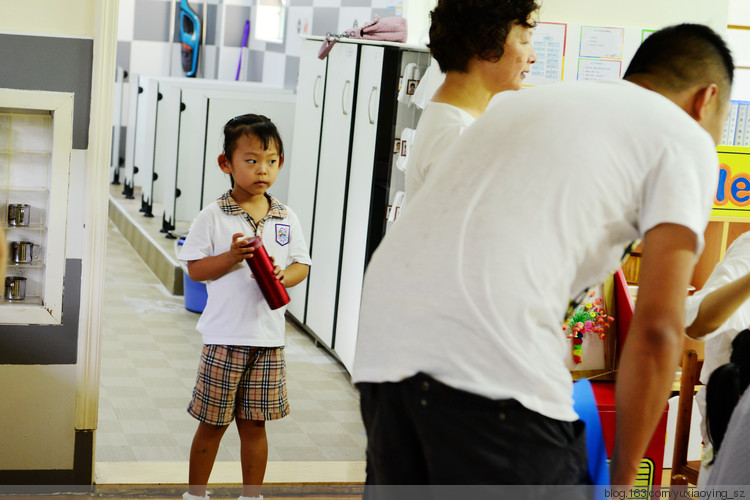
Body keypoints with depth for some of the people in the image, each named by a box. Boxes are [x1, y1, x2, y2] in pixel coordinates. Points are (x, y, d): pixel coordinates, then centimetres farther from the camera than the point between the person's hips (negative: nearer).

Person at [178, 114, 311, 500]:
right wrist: (232, 257, -21)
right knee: (212, 422, 7)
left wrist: (285, 276, -12)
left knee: (254, 422, 12)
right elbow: (195, 268, -6)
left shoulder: (286, 218, 5)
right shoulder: (213, 216, -5)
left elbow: (302, 264, 10)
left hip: (268, 337, 3)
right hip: (225, 336, -3)